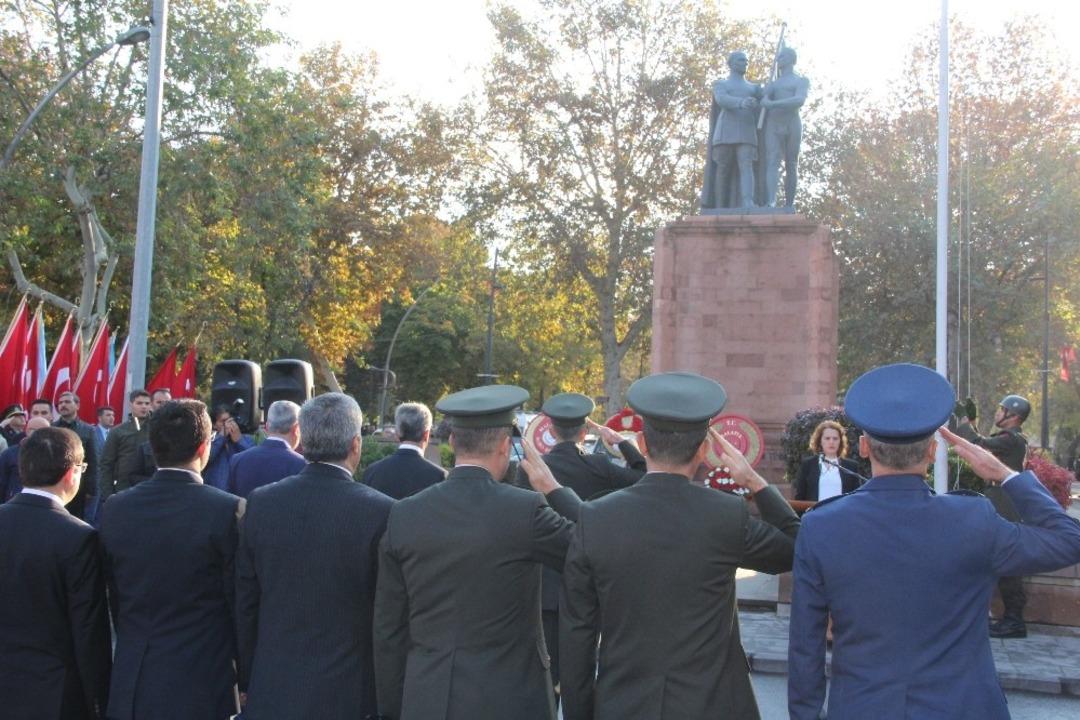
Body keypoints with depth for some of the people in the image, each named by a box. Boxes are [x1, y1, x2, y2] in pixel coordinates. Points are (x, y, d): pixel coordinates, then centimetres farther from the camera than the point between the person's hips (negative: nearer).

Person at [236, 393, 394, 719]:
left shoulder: (260, 502, -4)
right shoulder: (381, 512, -15)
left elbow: (245, 603, 3)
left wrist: (247, 680, 13)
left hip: (271, 692, 3)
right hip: (347, 692, -3)